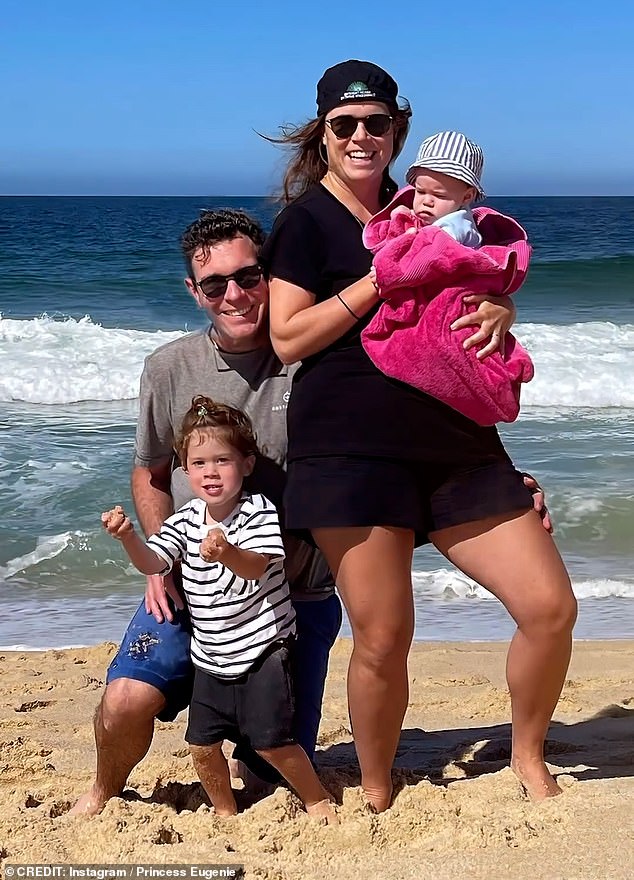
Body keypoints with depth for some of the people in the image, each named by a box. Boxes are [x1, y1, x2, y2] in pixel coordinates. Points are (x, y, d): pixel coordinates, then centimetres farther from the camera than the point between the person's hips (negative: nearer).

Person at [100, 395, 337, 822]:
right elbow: (152, 562, -5)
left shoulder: (260, 511, -14)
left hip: (263, 648, -5)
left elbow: (258, 567, -28)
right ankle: (225, 811, 32)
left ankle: (318, 799, 17)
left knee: (272, 742, -8)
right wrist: (129, 537, -26)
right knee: (202, 745, 7)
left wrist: (228, 553, -50)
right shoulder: (185, 521, 1)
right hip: (211, 658, 5)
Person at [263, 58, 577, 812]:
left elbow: (483, 295, 27)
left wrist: (499, 309, 3)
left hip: (458, 445, 5)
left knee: (551, 607, -1)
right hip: (352, 451, -5)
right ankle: (376, 798, 20)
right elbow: (287, 339, -8)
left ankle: (528, 760, 23)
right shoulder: (307, 220, 2)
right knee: (382, 642, -4)